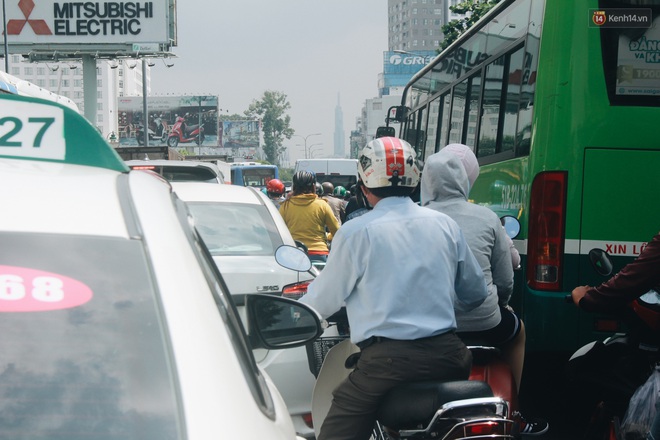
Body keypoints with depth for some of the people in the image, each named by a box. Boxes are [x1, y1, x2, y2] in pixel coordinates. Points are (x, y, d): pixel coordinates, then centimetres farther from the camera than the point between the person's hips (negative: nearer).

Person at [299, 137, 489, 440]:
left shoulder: (355, 233, -4)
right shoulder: (445, 225, 8)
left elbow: (323, 302, 5)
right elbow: (475, 293, 17)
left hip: (387, 360, -5)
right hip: (447, 355, 5)